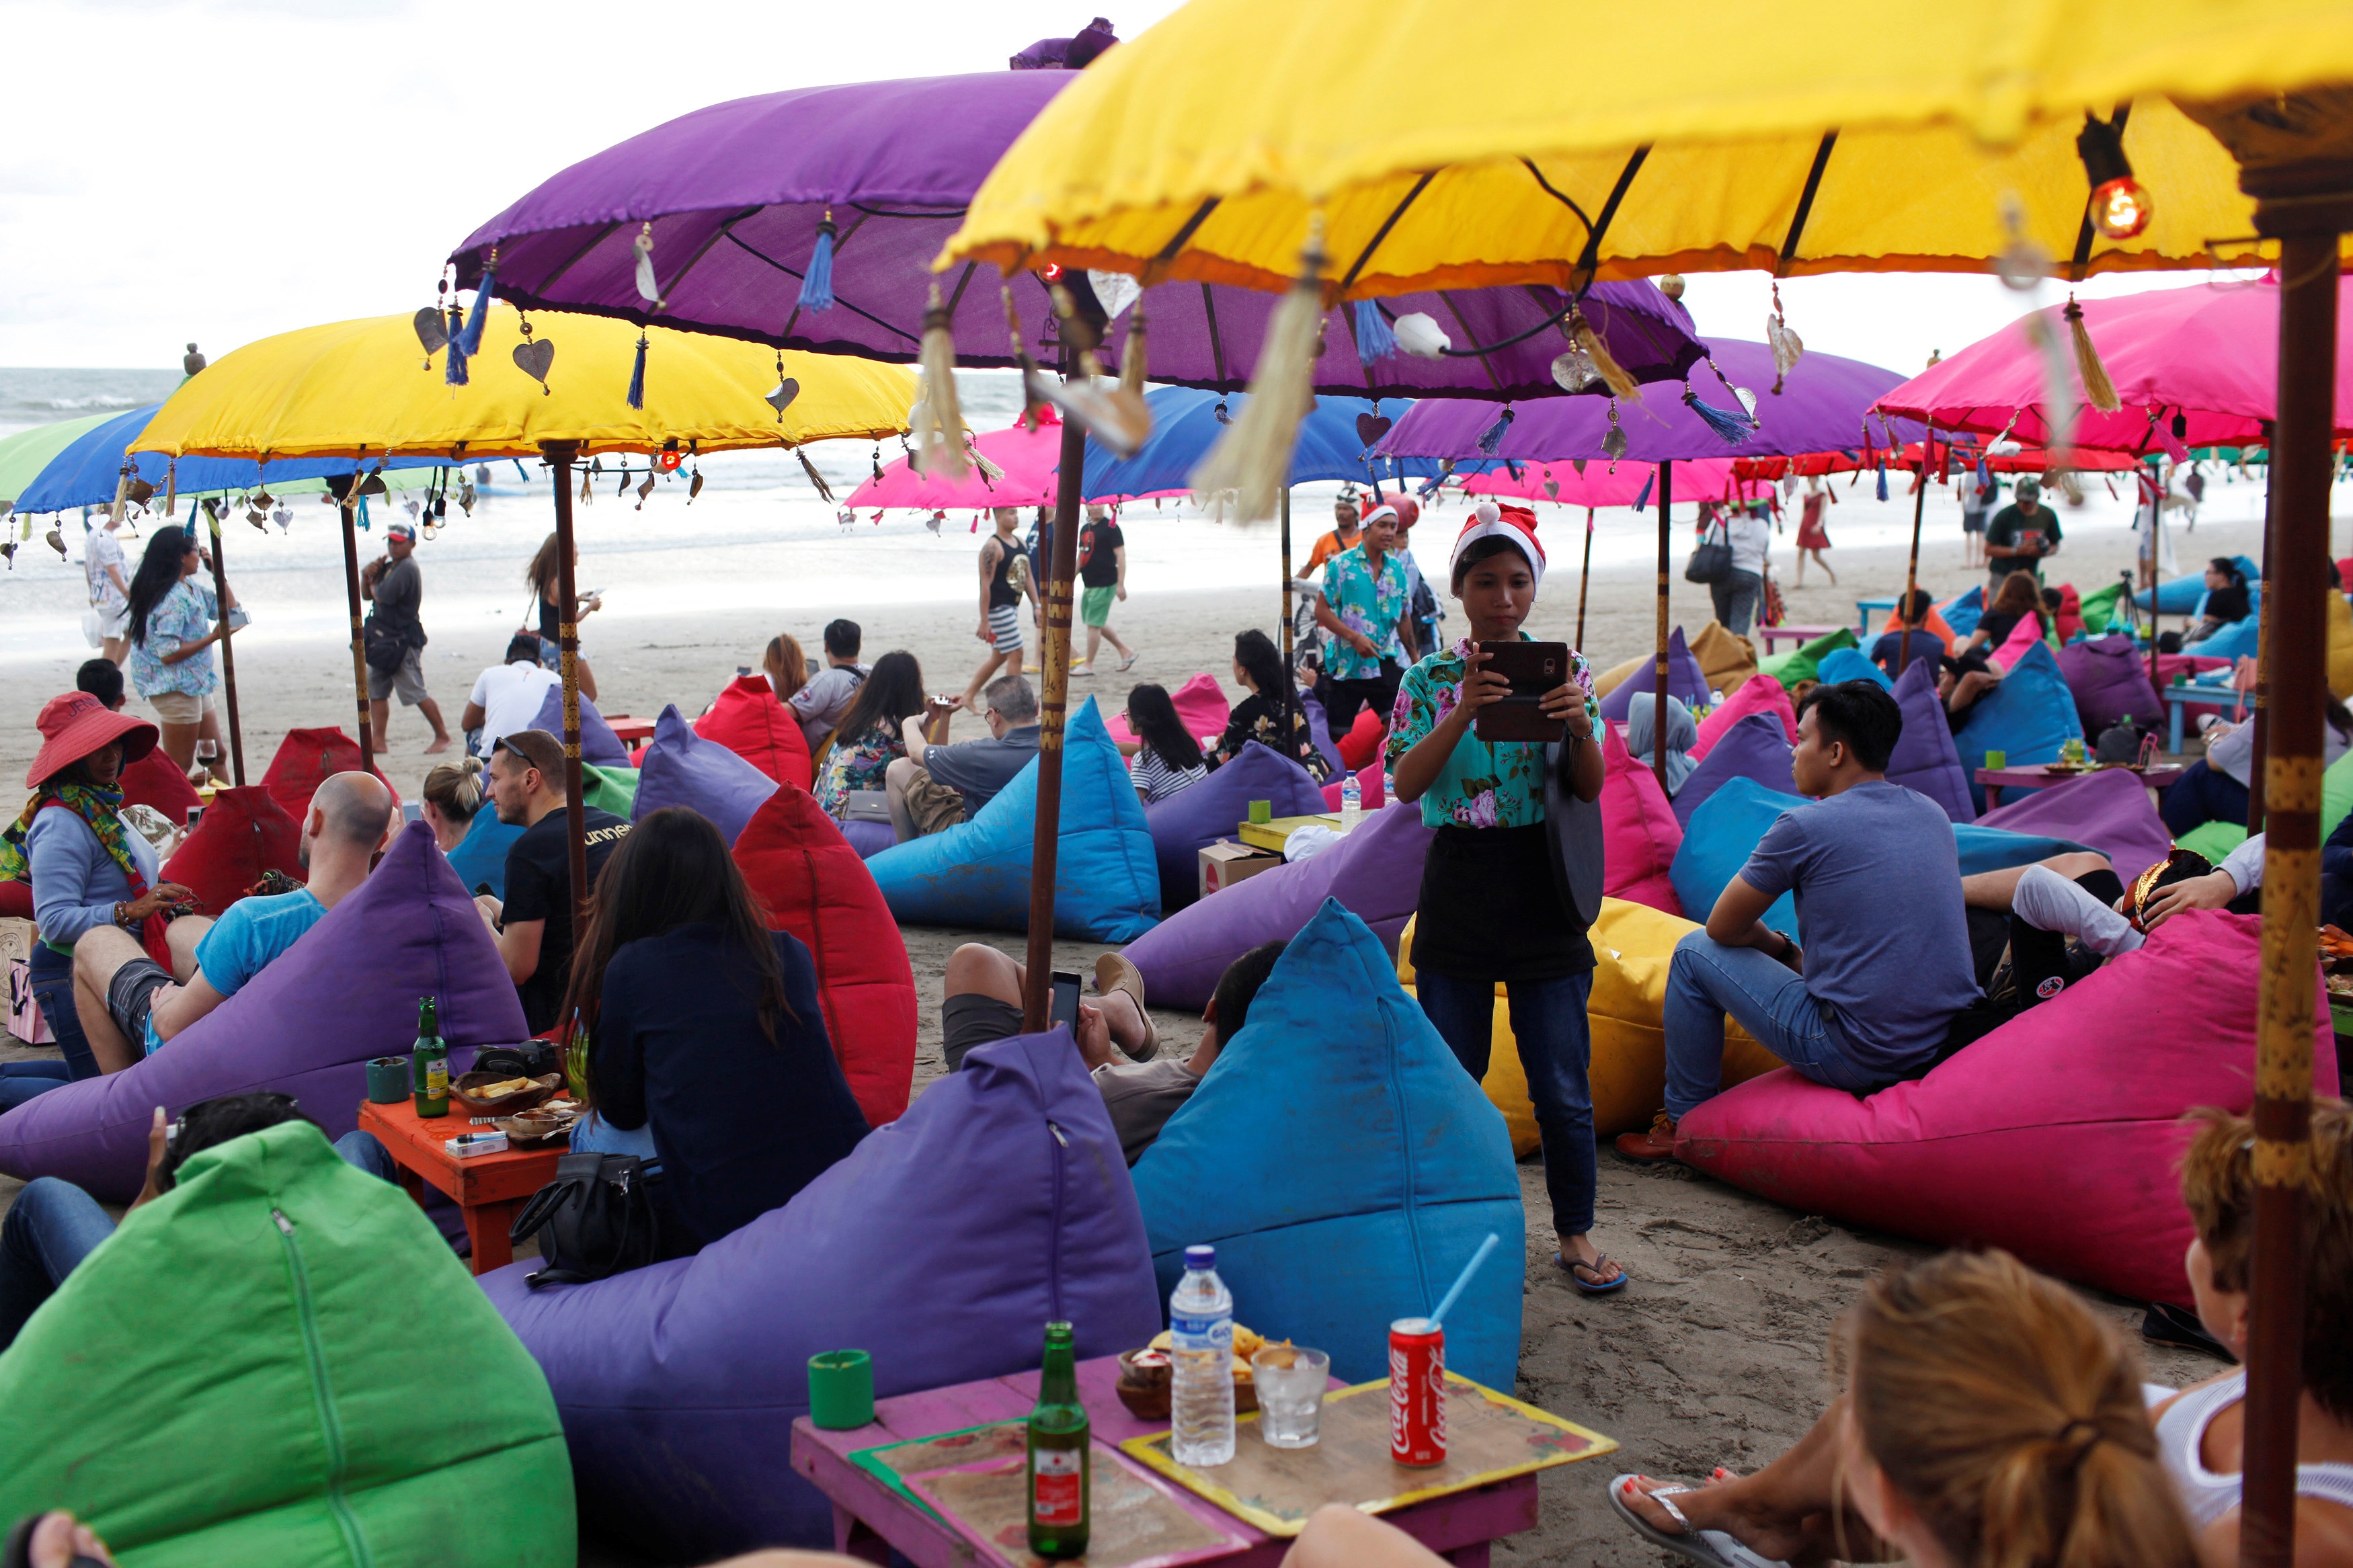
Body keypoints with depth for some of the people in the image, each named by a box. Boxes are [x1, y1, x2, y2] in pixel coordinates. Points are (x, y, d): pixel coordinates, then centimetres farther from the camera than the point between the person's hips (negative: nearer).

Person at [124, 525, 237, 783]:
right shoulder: (173, 599, -21)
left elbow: (229, 608, 18)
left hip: (195, 686, 10)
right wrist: (213, 637, -22)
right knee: (180, 765, -4)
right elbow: (169, 654, -25)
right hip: (177, 689, -10)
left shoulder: (192, 589, 8)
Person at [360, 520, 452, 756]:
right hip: (384, 640, 10)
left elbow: (383, 596, -23)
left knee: (416, 693, -7)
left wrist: (373, 583, -1)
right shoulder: (389, 566, 16)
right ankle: (378, 743, 9)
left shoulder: (407, 568, -16)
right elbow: (366, 595, 17)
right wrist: (367, 575, -2)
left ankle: (443, 736, 3)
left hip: (403, 641, -10)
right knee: (376, 692, 7)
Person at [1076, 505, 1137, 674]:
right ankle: (1126, 651, 27)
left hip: (1105, 585, -9)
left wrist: (1121, 584, -19)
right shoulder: (1085, 529, 13)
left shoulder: (1110, 527, -10)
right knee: (1098, 624, 15)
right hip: (1089, 584, 9)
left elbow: (1120, 556, -14)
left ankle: (1088, 665, 2)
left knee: (1094, 624, -6)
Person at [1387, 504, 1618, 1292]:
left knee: (1563, 1086, 3)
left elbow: (1590, 790, -5)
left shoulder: (1566, 670, 2)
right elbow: (1405, 783, -12)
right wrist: (1465, 711, -25)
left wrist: (1580, 726, -25)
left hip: (1544, 896, 0)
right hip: (1458, 893, 0)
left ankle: (1575, 1235, 19)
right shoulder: (1431, 678, 1)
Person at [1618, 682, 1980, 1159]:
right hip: (1952, 1043, 7)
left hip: (1857, 1059, -7)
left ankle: (1685, 1121, 20)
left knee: (1694, 953, 9)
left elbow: (1723, 927, 1)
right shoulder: (1933, 815, 9)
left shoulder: (1805, 827, -11)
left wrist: (1780, 948, 20)